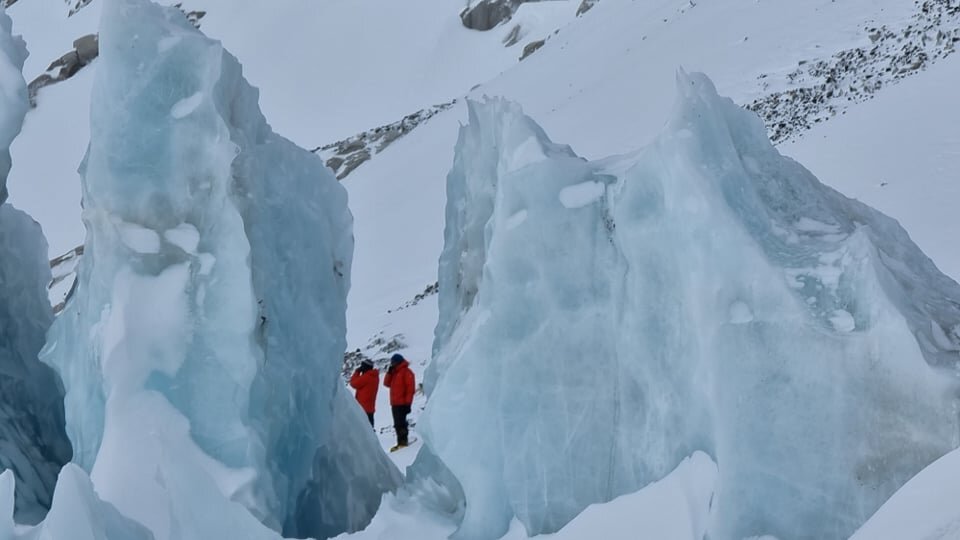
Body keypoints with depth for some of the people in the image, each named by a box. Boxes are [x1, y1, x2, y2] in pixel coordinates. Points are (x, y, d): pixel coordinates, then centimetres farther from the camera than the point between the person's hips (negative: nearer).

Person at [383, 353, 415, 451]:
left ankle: (403, 441, -8)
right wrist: (389, 372, 2)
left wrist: (408, 403, -17)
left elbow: (410, 388, -12)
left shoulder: (406, 372, -7)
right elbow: (387, 383, 16)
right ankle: (401, 442, 13)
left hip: (402, 403, -9)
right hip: (395, 403, 9)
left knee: (400, 423, -12)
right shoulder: (394, 373, 20)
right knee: (397, 424, 9)